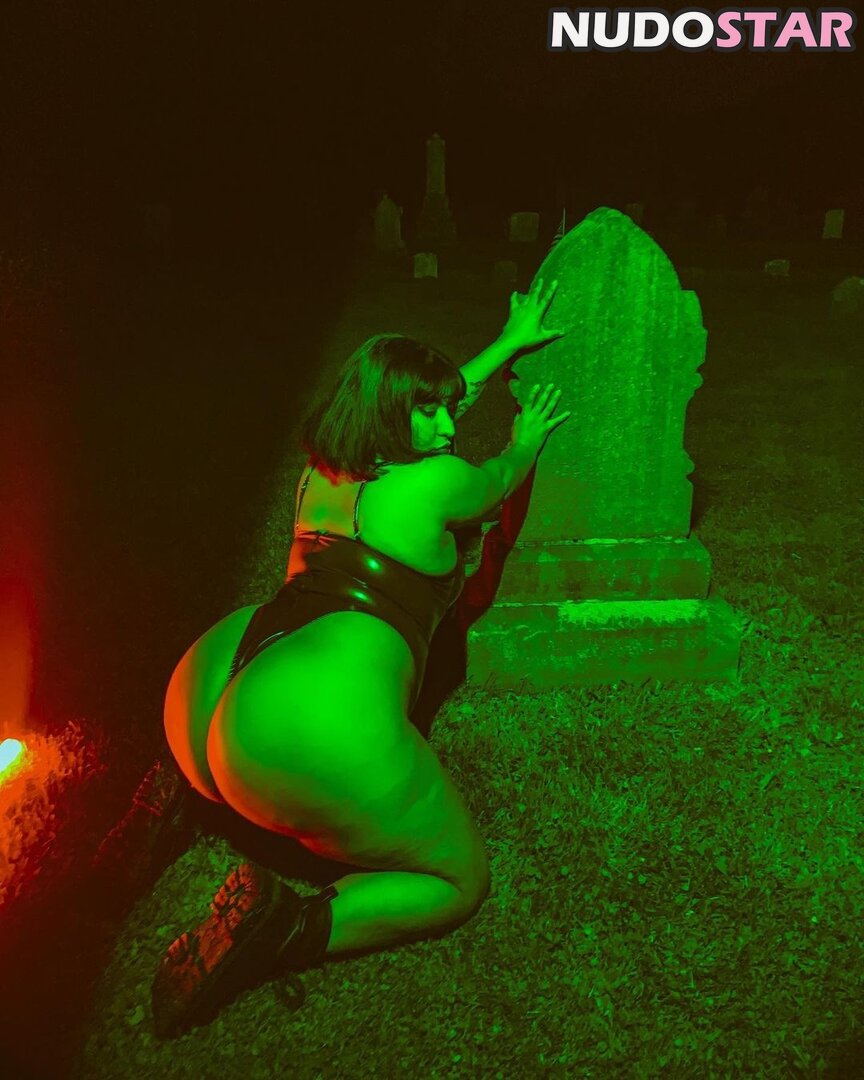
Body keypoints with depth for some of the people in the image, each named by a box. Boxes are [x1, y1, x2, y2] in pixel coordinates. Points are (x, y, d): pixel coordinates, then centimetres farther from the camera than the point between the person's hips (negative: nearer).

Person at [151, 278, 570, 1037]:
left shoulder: (325, 465, 18)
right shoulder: (436, 480, -3)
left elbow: (438, 400, 34)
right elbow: (501, 479, 22)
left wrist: (510, 342, 44)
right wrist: (526, 442, 43)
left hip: (210, 683, 8)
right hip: (320, 717, -8)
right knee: (460, 881, 14)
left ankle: (187, 784, 20)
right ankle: (287, 930, -10)